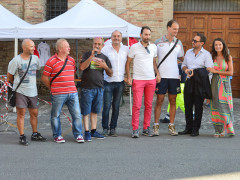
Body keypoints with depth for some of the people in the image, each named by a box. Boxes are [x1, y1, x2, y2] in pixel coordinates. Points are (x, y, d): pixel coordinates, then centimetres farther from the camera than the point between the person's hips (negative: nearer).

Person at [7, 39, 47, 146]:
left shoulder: (35, 58, 6)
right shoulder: (16, 60, -10)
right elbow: (9, 77, 0)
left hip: (33, 91, 5)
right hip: (20, 91, -5)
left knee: (34, 113, 11)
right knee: (21, 114, -3)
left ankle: (35, 134, 24)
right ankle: (22, 137, 3)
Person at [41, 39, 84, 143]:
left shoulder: (71, 60, 12)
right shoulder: (51, 62, -6)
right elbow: (44, 78, -2)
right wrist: (52, 89, 3)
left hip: (72, 93, 5)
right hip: (58, 94, -4)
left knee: (77, 114, 2)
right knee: (56, 115, 5)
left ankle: (78, 135, 14)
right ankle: (57, 136, 18)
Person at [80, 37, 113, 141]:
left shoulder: (104, 58, 13)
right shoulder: (87, 55, 3)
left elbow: (110, 74, 15)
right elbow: (82, 67, -14)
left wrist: (105, 67, -5)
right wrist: (92, 56, -18)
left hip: (99, 88, 4)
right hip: (87, 88, -4)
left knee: (95, 111, 11)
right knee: (86, 111, -1)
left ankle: (93, 131, 19)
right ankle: (87, 132, 4)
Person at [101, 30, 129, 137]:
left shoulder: (126, 49, 8)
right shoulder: (105, 49, 0)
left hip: (120, 82, 3)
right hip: (108, 82, -2)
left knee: (116, 107, 7)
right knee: (107, 106, -5)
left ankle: (113, 128, 15)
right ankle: (105, 128, 7)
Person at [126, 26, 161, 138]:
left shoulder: (153, 47, 10)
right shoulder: (134, 47, 0)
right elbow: (128, 62, 5)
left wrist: (157, 74, 7)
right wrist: (128, 77, -4)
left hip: (151, 79, 4)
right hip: (138, 80, -4)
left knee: (149, 105, 6)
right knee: (137, 105, -8)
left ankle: (146, 128, 14)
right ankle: (135, 130, -2)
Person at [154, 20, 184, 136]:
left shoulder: (178, 43, 9)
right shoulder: (158, 42, 1)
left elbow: (182, 58, 19)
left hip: (174, 76, 3)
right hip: (161, 75, -3)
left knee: (173, 101, 5)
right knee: (159, 100, -2)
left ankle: (171, 126, 11)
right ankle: (156, 126, 4)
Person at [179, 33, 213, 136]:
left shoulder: (206, 54, -3)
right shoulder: (188, 52, 13)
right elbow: (183, 65, 21)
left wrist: (195, 72, -17)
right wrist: (185, 69, -3)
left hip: (200, 83, -5)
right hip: (189, 81, 5)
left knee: (198, 106, 0)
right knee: (188, 106, 6)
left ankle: (195, 129, 7)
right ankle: (188, 128, 16)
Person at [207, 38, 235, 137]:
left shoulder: (228, 57, 2)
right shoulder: (212, 57, 8)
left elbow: (231, 72, -4)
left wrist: (216, 71, -10)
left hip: (225, 84, -2)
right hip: (215, 83, 2)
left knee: (225, 106, -8)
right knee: (216, 106, -2)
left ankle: (229, 129, 0)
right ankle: (219, 130, 3)